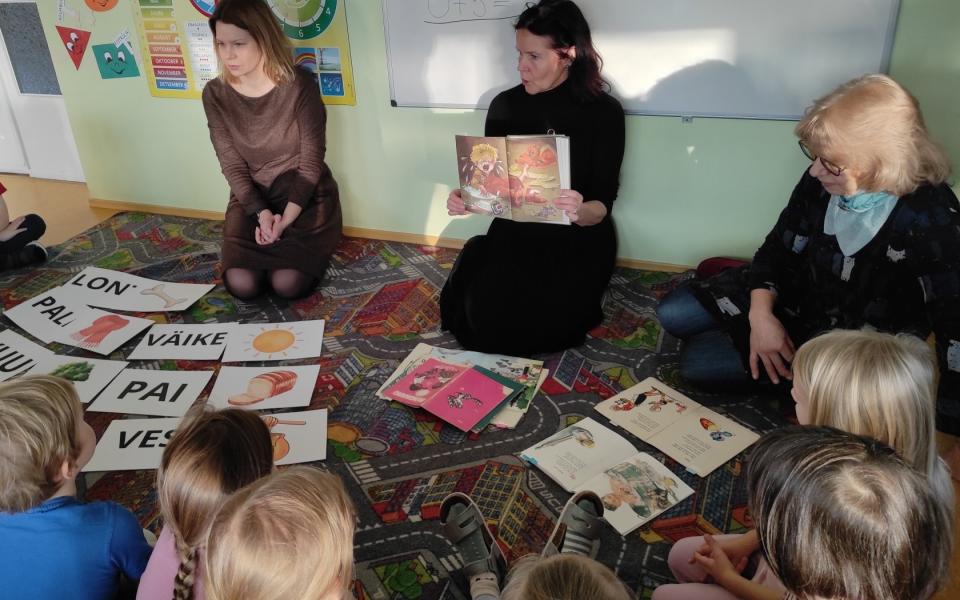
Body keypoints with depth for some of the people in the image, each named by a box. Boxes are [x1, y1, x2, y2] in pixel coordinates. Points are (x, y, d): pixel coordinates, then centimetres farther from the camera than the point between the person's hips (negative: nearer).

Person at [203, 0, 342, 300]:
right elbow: (232, 166, -4)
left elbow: (311, 162, -13)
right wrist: (262, 212, -19)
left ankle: (312, 252, 14)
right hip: (251, 199, 3)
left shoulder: (299, 85, -16)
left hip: (305, 198, -3)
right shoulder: (215, 95, -6)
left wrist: (286, 219, -22)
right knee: (241, 285, -15)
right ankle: (274, 250, 17)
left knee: (288, 285, -20)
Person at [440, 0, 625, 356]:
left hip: (577, 241, -3)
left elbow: (602, 205, -12)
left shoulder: (604, 111, -10)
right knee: (483, 316, -16)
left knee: (527, 329, -19)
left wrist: (580, 212, -36)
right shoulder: (505, 105, 0)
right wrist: (467, 199, -17)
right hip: (514, 233, 3)